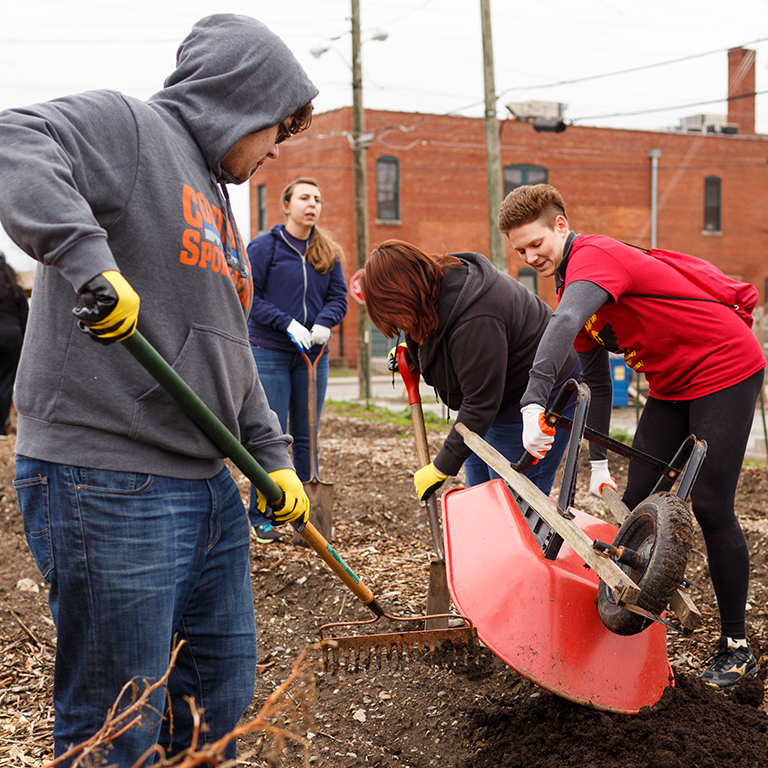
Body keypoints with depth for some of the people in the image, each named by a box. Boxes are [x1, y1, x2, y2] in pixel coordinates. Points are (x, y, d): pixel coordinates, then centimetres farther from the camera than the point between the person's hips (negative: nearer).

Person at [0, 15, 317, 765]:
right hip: (107, 487, -9)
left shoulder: (213, 200, 22)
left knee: (222, 706, 18)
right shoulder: (128, 125, -5)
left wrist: (273, 456, 20)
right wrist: (90, 258, -35)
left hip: (210, 488, 9)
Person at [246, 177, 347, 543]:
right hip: (269, 352, -4)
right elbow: (249, 296, -6)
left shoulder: (329, 253, 11)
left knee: (307, 435, 8)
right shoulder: (264, 246, -2)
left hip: (313, 355, 4)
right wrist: (288, 324, -16)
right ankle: (261, 515, 7)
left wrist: (323, 324, -12)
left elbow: (338, 297, 9)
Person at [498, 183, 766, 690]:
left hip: (727, 369, -9)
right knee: (638, 504, 3)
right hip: (671, 386, 9)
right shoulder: (573, 286, 8)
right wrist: (599, 462, 5)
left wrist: (535, 401, -54)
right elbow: (596, 381, 10)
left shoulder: (595, 254, -21)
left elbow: (565, 324, -43)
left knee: (711, 507, -9)